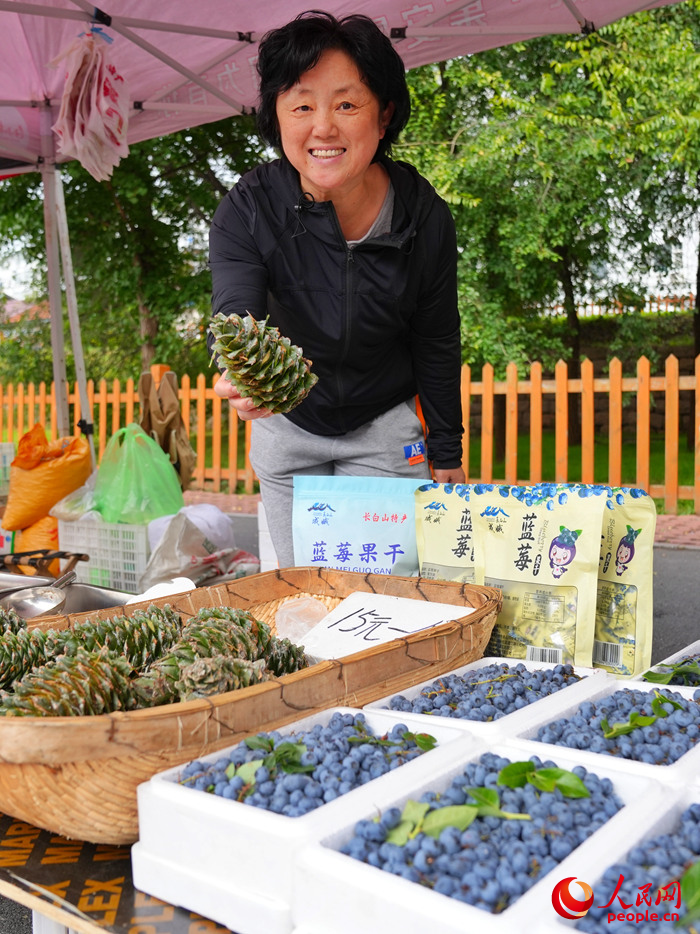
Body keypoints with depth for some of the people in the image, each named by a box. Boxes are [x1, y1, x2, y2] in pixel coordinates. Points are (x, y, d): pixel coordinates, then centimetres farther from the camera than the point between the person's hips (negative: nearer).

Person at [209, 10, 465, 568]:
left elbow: (437, 345, -6)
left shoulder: (425, 217, -18)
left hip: (386, 424, 0)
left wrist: (447, 457, 2)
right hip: (286, 424, 1)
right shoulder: (247, 210, -22)